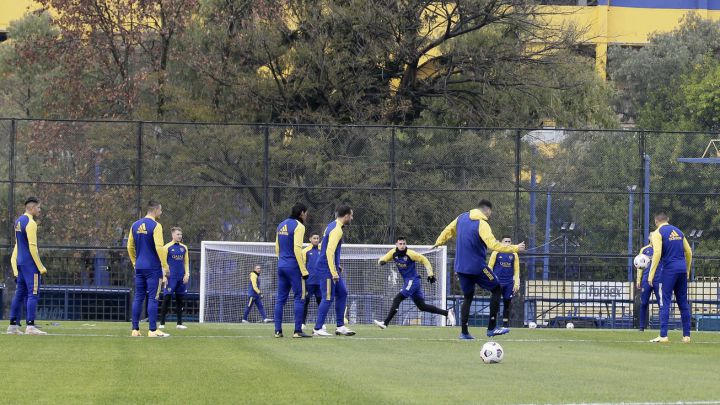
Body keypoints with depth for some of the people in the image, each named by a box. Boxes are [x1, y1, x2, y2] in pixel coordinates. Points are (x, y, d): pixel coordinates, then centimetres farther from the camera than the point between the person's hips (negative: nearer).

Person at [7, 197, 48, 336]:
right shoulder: (30, 223, -13)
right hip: (30, 262, -9)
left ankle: (13, 326, 11)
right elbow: (32, 247, -17)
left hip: (20, 262, 9)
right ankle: (30, 326, -14)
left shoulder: (18, 221, 15)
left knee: (20, 293, 11)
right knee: (33, 293, -9)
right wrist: (41, 267, -14)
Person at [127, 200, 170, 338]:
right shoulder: (155, 226, -11)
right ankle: (153, 330, -5)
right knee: (153, 298, -4)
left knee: (138, 298, 8)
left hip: (139, 268, 6)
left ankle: (135, 330, 7)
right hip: (153, 268, -6)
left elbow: (130, 246, 16)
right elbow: (159, 247, -17)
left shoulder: (135, 225, 10)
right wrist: (165, 266, -12)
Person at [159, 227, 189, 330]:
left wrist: (187, 274, 3)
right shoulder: (167, 247, -1)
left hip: (181, 278, 4)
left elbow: (186, 262, 15)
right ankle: (162, 323, -5)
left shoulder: (184, 248, 11)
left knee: (180, 299, 7)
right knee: (166, 298, -8)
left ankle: (179, 323, 13)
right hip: (171, 277, -4)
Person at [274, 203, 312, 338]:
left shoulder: (281, 225, 14)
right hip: (293, 266, -8)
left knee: (281, 298, 9)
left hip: (281, 265, 8)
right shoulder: (298, 226, -11)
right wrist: (304, 270, -15)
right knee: (299, 298, -3)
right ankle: (298, 330, -7)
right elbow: (297, 249, -17)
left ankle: (278, 330, 8)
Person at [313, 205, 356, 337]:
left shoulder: (332, 226, 13)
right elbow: (329, 251, -25)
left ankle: (340, 327, 15)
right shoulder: (337, 230, -18)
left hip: (331, 268, 10)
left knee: (342, 294, 12)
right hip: (327, 268, -10)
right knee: (328, 298, -7)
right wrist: (334, 272, -24)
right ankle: (318, 329, -3)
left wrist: (336, 266, 23)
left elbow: (322, 246, 22)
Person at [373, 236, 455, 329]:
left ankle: (385, 323, -18)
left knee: (397, 299, -17)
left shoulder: (410, 253, -15)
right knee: (422, 306, 10)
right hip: (407, 282, 8)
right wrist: (381, 261, -17)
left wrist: (430, 274, -9)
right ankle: (447, 313, 18)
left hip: (413, 281, -8)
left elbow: (424, 260, -8)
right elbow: (382, 260, 8)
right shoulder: (393, 253, 3)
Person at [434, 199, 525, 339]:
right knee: (497, 290, 5)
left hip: (461, 267, 7)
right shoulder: (482, 224, -16)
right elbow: (493, 244, -27)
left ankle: (464, 332, 8)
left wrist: (439, 242, 38)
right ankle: (492, 328, -2)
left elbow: (448, 230, 19)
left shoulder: (462, 218, 6)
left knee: (468, 297, 17)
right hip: (477, 267, -7)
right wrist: (514, 249, -25)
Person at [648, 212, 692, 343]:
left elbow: (657, 253, -15)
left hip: (669, 270, -5)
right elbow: (689, 252, 16)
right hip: (682, 269, 5)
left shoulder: (658, 233, -2)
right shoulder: (678, 232, 16)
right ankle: (686, 335, 10)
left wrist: (651, 274, -14)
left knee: (665, 302, -4)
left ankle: (663, 336, -11)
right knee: (683, 303, 10)